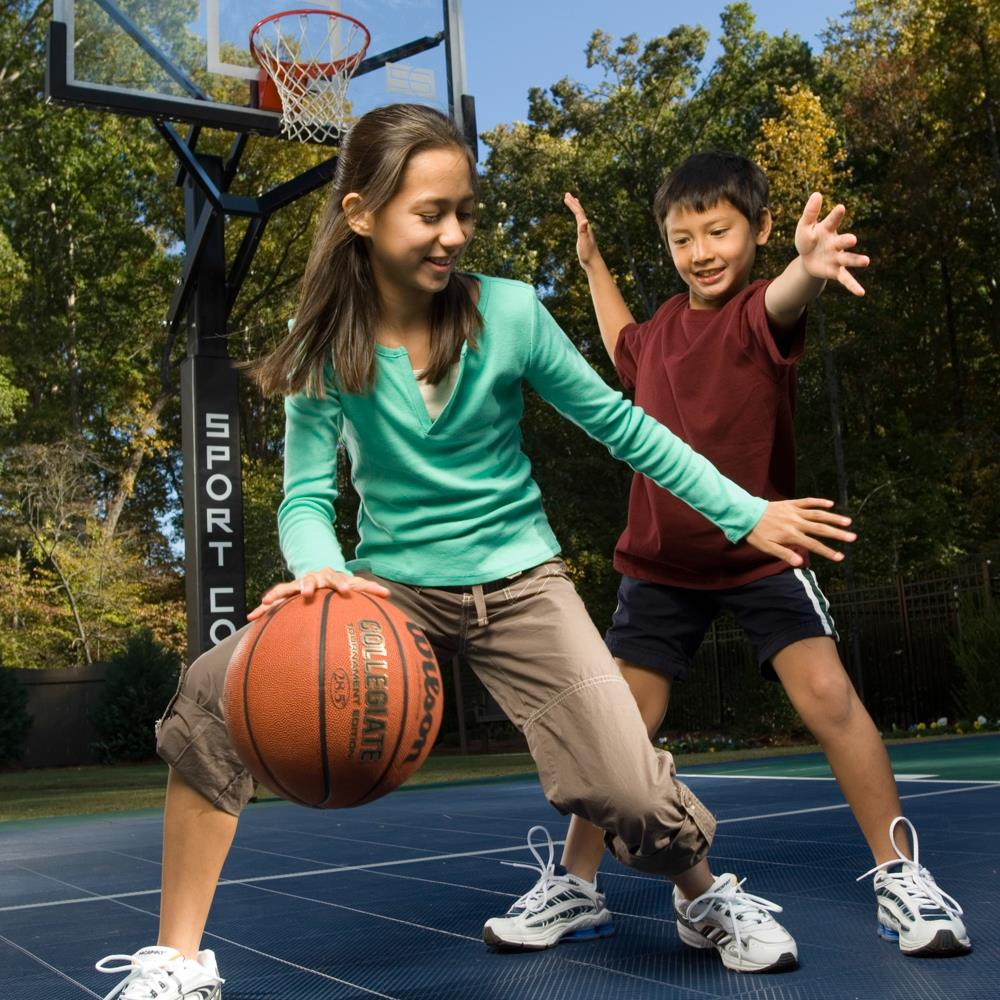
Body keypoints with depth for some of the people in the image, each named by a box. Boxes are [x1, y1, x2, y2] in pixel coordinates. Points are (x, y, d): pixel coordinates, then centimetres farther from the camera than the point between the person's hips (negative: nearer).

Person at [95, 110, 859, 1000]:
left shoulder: (509, 313, -10)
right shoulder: (323, 345, -8)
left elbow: (621, 425, -1)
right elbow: (307, 494, -7)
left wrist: (744, 512, 0)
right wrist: (319, 569, -31)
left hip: (518, 579, 0)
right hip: (394, 583, 1)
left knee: (628, 793, -16)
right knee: (217, 688, -22)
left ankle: (708, 901, 23)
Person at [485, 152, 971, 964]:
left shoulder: (756, 314, -14)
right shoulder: (664, 324, 3)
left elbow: (782, 300, -42)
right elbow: (626, 351, 29)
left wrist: (811, 268, -65)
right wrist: (593, 263, 27)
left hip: (758, 553, -4)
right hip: (661, 563, 5)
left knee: (826, 692, -19)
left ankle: (900, 875, 1)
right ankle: (574, 885, 21)